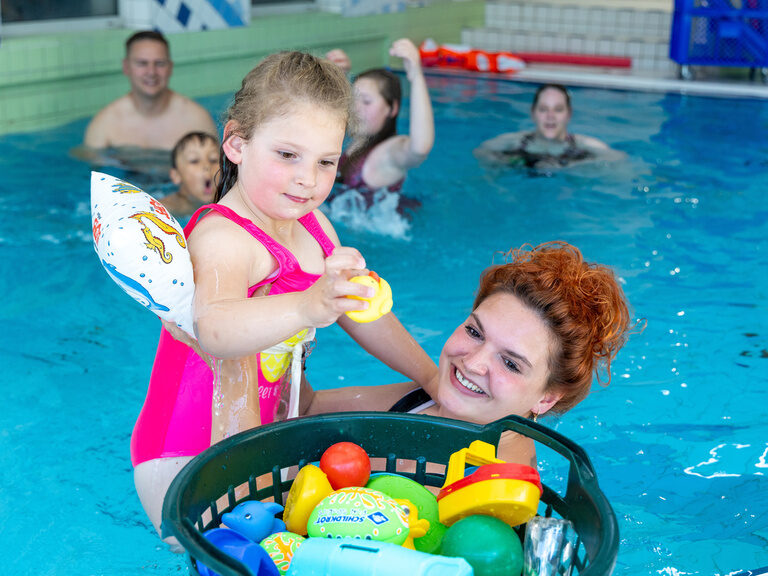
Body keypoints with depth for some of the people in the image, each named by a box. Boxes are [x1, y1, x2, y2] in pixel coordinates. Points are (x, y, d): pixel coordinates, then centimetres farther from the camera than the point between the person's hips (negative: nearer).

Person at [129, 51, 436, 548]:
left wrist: (434, 378, 17)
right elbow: (215, 329, -49)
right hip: (186, 470, -8)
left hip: (259, 446, 9)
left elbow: (362, 312, 16)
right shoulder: (222, 238, -26)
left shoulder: (313, 227, 2)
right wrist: (307, 307, -66)